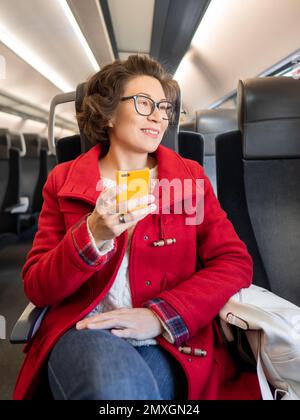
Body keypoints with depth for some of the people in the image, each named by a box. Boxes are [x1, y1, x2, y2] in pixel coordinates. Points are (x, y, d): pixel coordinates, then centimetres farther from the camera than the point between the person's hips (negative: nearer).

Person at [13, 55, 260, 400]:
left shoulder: (190, 176, 6)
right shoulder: (64, 180, 4)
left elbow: (235, 263, 0)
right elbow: (36, 289, -1)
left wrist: (160, 314, -14)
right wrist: (93, 235, -21)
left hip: (168, 342, 1)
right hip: (83, 331, 0)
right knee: (116, 389, -32)